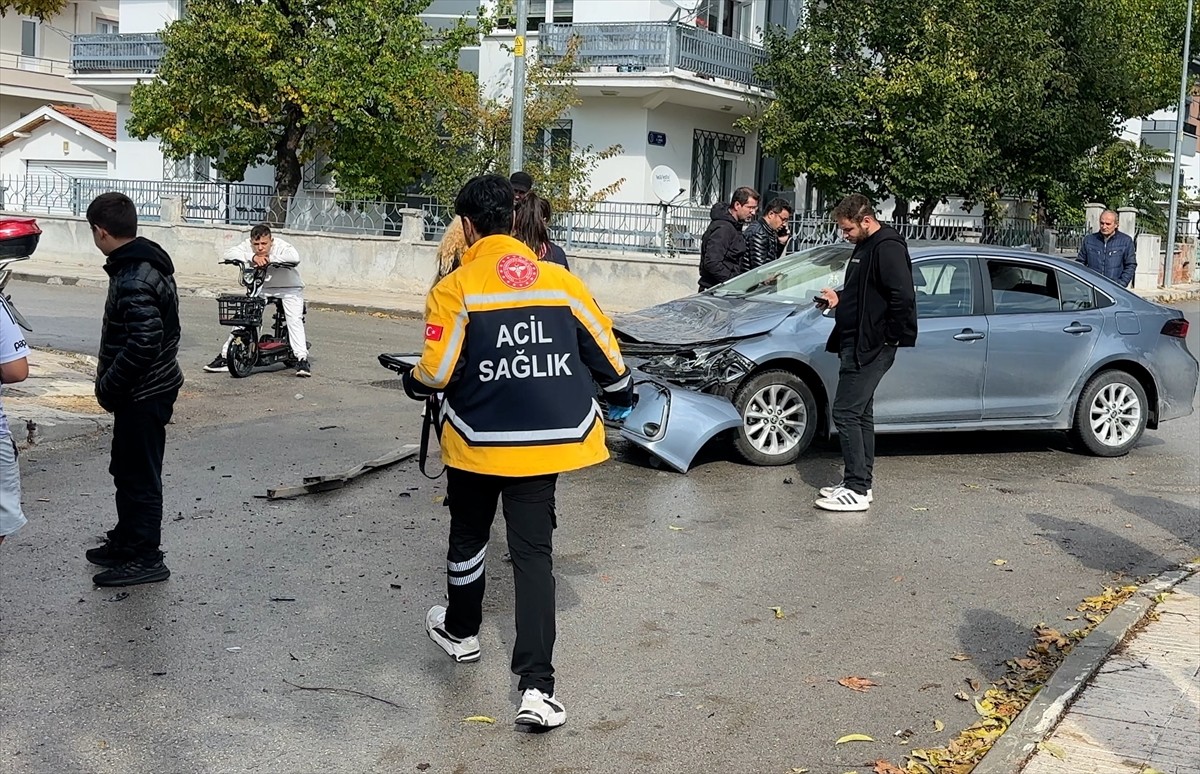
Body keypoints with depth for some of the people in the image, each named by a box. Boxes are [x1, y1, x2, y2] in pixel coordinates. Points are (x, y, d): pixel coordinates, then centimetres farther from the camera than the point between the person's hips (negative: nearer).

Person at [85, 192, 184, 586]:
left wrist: (108, 386, -19)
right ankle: (125, 542, 35)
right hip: (151, 387, 10)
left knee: (139, 476, 1)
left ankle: (145, 558, 11)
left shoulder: (133, 279, -24)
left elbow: (144, 342, -31)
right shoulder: (149, 262, 8)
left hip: (143, 394, -10)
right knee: (127, 469, 21)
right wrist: (111, 383, 15)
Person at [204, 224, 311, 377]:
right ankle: (225, 356, 1)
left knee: (294, 319, -22)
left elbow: (294, 257, -48)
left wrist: (270, 258, -41)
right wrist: (252, 257, -39)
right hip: (261, 288, 4)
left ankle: (302, 359, -22)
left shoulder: (281, 246, -27)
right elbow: (229, 253, -29)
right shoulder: (247, 245, -15)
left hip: (289, 288, -4)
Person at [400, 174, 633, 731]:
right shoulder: (559, 279, 1)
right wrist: (621, 395, 26)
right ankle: (536, 686, -4)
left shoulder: (455, 288, -11)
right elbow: (602, 345, 8)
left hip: (478, 441, -2)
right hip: (545, 440, 2)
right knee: (533, 551, 3)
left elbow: (435, 373, -15)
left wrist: (413, 384, 9)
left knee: (468, 537, 22)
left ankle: (460, 631, 45)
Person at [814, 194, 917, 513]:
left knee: (846, 412, -10)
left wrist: (892, 339, -18)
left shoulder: (887, 248, -16)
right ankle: (860, 483, 22)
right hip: (858, 344, 11)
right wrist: (839, 298, 11)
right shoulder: (865, 246, 16)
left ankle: (856, 490, -6)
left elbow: (903, 297, -24)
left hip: (870, 347, -11)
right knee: (860, 414, 14)